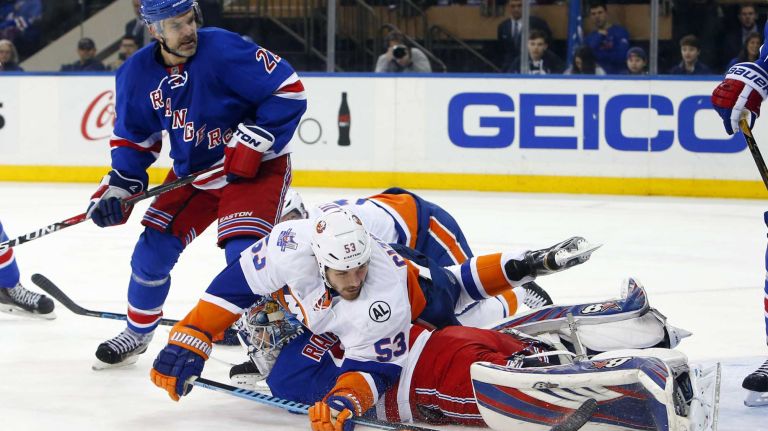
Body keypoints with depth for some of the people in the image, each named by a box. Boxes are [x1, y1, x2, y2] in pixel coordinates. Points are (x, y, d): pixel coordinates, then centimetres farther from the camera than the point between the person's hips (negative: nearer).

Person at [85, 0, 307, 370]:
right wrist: (118, 186, -4)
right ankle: (136, 334, 29)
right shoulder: (137, 74, -6)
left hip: (255, 167, -6)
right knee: (153, 249, 5)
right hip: (191, 172, 6)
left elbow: (289, 91, -22)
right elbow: (133, 137, 8)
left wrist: (253, 142, -26)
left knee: (243, 251, -23)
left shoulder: (223, 49, -25)